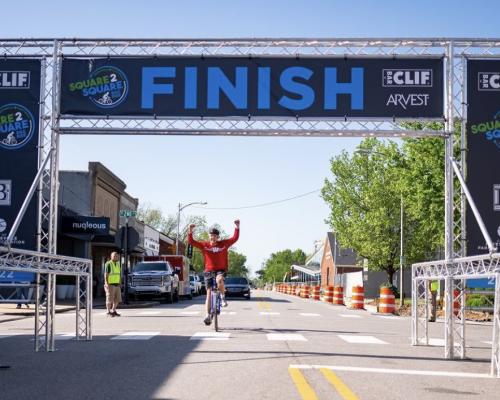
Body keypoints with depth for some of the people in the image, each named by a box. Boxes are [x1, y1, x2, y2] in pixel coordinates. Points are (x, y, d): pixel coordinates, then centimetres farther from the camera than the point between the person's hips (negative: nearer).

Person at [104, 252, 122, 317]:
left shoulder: (118, 264, 12)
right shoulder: (108, 264, -10)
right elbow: (106, 275, -14)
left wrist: (120, 284, 12)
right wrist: (107, 284, -22)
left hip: (117, 285, 7)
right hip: (110, 285, -7)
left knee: (117, 299, 5)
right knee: (110, 299, -3)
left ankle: (113, 311, 16)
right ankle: (109, 312, 7)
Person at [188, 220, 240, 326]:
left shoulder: (223, 244, -2)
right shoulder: (204, 245, -3)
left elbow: (235, 238, -9)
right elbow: (191, 241, -9)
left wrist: (237, 227, -20)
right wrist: (190, 231, -25)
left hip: (221, 270, -1)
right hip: (209, 270, 1)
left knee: (219, 279, -37)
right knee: (209, 293, 0)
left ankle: (223, 297, -11)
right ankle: (208, 316, 6)